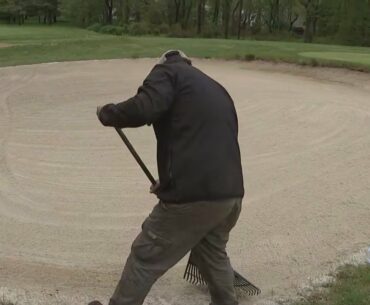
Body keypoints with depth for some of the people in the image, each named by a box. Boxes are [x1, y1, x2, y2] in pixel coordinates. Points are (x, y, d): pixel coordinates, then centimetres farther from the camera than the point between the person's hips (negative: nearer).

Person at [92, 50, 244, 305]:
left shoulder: (168, 71, 3)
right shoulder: (217, 89, 25)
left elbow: (142, 109, -17)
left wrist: (107, 114, 3)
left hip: (194, 194, -8)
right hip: (231, 193, 8)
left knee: (145, 256, 10)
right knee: (213, 252, 31)